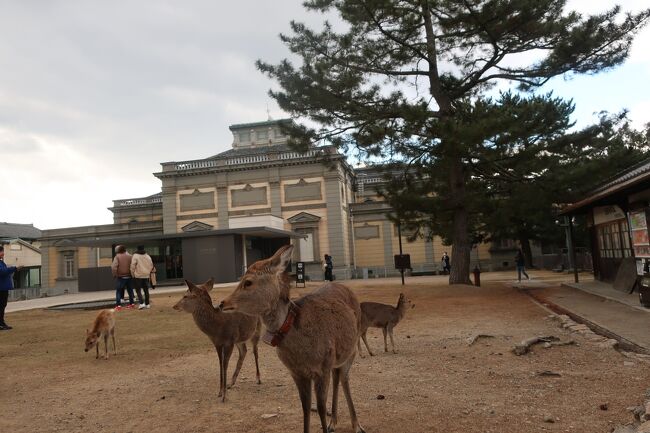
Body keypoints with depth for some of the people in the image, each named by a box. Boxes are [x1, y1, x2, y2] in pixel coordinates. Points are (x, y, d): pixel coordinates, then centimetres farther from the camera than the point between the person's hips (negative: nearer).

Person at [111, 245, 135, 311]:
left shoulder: (117, 257, -8)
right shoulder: (130, 256, 2)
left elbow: (113, 267, -16)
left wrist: (114, 274, -4)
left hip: (120, 277, -3)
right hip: (129, 276, 3)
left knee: (118, 291, 3)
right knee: (130, 290, 13)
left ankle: (118, 305, -4)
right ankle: (131, 303, 18)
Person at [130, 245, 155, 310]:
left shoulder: (135, 256, -9)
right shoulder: (148, 256, 7)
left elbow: (132, 266, -12)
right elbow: (151, 265, 11)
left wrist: (133, 274, -2)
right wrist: (149, 272, 23)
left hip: (137, 276, -5)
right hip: (146, 276, 5)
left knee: (138, 290, 0)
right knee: (146, 290, 12)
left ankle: (141, 303, -13)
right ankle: (147, 304, 14)